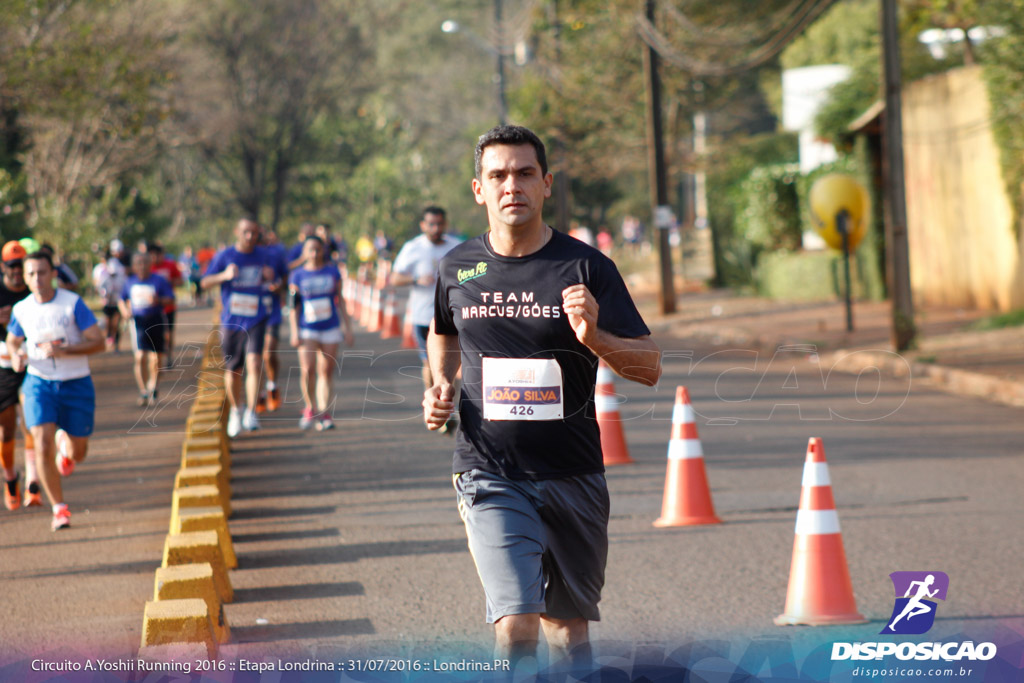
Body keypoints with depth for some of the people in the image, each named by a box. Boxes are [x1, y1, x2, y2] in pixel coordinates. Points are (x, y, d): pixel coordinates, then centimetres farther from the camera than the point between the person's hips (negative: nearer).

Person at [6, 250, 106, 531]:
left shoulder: (73, 303, -12)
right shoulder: (21, 310, -2)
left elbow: (98, 342, -14)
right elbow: (13, 341, 16)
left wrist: (63, 351, -26)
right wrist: (15, 356, -8)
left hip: (77, 384, -1)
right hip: (40, 383, 1)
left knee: (78, 454, 7)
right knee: (43, 444, -17)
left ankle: (65, 443, 47)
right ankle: (59, 508, -2)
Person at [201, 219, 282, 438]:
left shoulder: (264, 256, 4)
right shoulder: (224, 256, -1)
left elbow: (274, 283, 15)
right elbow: (205, 282, 0)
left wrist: (272, 281, -10)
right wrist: (224, 276, -19)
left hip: (256, 319, 0)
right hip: (231, 321, 0)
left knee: (254, 362, -20)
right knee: (232, 369, 9)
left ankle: (251, 413, -15)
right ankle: (236, 410, 31)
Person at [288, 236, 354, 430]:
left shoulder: (333, 272, 5)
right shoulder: (297, 275, 2)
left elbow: (340, 301, 10)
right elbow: (294, 306, 4)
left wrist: (348, 329, 9)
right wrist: (294, 333, -2)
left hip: (331, 328, 1)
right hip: (307, 329, -1)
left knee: (326, 371, -1)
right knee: (307, 369, -13)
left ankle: (324, 414, 4)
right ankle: (311, 408, 7)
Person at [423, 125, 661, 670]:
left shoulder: (585, 267, -3)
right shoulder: (458, 268, 4)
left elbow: (650, 368, -5)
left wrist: (594, 337, -24)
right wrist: (441, 386, 7)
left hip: (573, 477, 1)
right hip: (489, 476, 0)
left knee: (567, 626, 12)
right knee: (516, 627, -18)